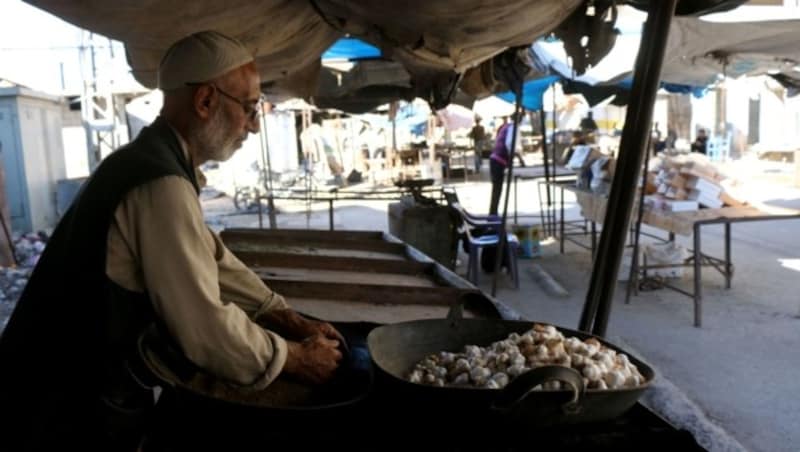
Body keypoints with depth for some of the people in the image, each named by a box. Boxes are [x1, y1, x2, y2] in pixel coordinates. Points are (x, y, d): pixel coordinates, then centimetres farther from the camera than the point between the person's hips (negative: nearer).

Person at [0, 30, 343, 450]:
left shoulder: (153, 161, 6)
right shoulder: (162, 183, -27)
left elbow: (212, 260, 9)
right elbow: (206, 327, -26)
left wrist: (294, 322, 5)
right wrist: (298, 358, -11)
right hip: (67, 405, -9)